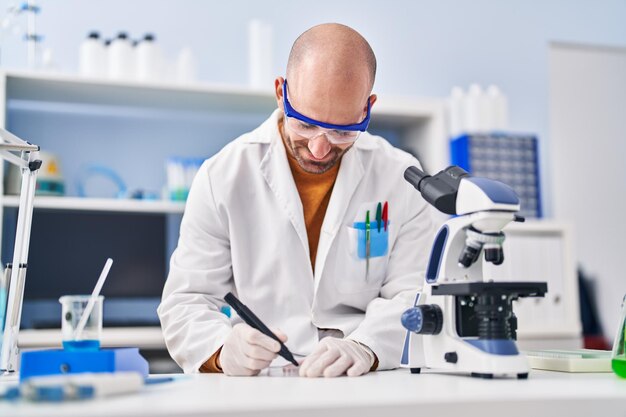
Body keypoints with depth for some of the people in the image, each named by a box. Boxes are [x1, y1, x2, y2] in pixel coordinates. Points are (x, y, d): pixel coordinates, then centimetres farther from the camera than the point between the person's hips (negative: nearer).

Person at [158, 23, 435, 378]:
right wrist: (223, 349, -23)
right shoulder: (223, 177, -1)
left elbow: (412, 297, -1)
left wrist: (364, 348, -22)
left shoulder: (401, 179, 2)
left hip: (372, 389, 0)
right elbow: (187, 301, -1)